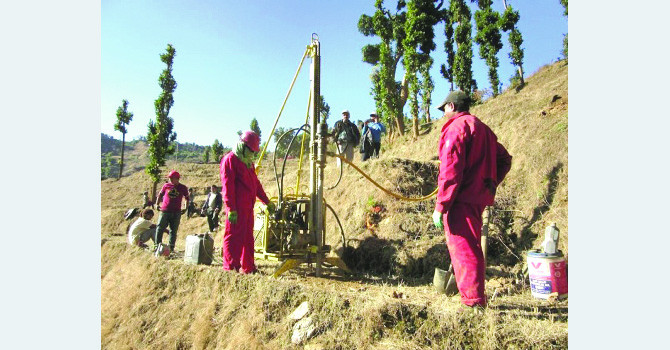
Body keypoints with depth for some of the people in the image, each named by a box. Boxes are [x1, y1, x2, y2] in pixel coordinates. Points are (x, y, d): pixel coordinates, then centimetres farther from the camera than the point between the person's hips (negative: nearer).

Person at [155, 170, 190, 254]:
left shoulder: (183, 188, 4)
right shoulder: (166, 185, 4)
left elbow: (187, 198, 14)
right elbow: (160, 195, 17)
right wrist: (157, 204, 12)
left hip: (176, 212, -1)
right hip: (164, 211, 1)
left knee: (173, 231, 3)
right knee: (160, 229, 0)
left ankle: (171, 247, 10)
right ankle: (157, 246, 10)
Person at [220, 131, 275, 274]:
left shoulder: (248, 162, 21)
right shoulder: (230, 160, -7)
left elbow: (256, 183, 27)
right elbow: (227, 186, -15)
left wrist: (267, 202, 27)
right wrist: (231, 209, -20)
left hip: (248, 206, 9)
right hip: (237, 208, -9)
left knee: (248, 237, 13)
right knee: (234, 236, -5)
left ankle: (248, 267, 21)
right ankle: (230, 267, 2)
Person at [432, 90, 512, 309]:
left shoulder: (457, 127, -10)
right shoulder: (482, 128, 19)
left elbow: (450, 170, -19)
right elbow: (504, 160, 23)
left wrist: (440, 206, -18)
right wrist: (490, 184, 19)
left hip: (461, 200, -10)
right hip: (479, 198, 10)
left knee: (463, 250, -4)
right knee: (471, 248, 20)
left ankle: (473, 302, 2)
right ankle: (476, 299, 34)